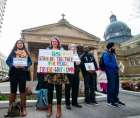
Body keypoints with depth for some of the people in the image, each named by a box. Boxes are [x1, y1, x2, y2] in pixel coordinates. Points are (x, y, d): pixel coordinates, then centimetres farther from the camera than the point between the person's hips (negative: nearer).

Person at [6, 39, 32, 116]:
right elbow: (7, 61, 4)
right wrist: (14, 65, -14)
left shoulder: (26, 53, 10)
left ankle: (23, 108, 12)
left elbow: (30, 62, 5)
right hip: (13, 73, 0)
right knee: (13, 89, 3)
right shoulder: (13, 52, 10)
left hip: (23, 73, 0)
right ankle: (10, 106, 18)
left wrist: (25, 66, -14)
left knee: (22, 89, 3)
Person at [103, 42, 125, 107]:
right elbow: (106, 63, -21)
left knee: (116, 86, 13)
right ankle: (110, 100, 6)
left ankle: (116, 99, 25)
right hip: (110, 72, -9)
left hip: (115, 71, 9)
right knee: (111, 86, -5)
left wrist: (117, 67, 6)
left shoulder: (113, 54, 19)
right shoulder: (106, 54, -9)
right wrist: (114, 66, -16)